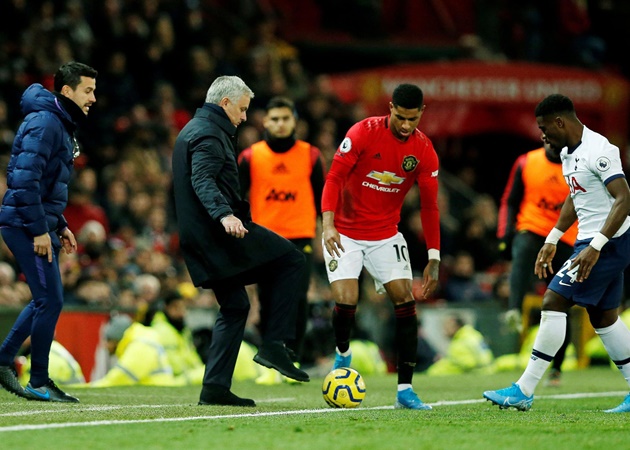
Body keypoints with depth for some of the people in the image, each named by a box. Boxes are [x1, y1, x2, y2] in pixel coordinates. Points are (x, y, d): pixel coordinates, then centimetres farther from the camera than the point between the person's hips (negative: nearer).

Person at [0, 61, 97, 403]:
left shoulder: (62, 125, 17)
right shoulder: (44, 124, -15)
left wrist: (59, 226, 19)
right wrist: (40, 230, -22)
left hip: (40, 226, 10)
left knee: (46, 300, 16)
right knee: (50, 300, -8)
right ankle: (39, 382, 0)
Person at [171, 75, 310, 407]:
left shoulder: (191, 130, 23)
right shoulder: (209, 133, -10)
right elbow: (203, 181, -25)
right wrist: (224, 214, -39)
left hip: (202, 241, 10)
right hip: (223, 232, -10)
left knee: (235, 307, 14)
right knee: (291, 260, -6)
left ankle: (215, 386, 9)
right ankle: (273, 345, -12)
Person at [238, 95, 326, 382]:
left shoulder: (311, 156, 3)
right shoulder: (250, 157, 3)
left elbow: (323, 199, 9)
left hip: (301, 237, -1)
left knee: (298, 299, -12)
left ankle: (294, 360, -2)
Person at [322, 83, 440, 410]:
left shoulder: (424, 150, -5)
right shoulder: (363, 132, -14)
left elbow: (429, 206, 0)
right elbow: (334, 177, -15)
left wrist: (434, 259, -3)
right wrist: (327, 223, -28)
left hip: (385, 236, 3)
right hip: (345, 233, -3)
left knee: (405, 301, -10)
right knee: (345, 301, -17)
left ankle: (405, 390, -5)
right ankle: (343, 354, 18)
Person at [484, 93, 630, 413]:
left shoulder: (599, 152, -19)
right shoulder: (568, 153, 12)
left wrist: (595, 247, -30)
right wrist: (552, 241, 22)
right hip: (591, 243, 10)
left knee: (553, 304, -12)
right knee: (603, 317, 13)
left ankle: (523, 391, -11)